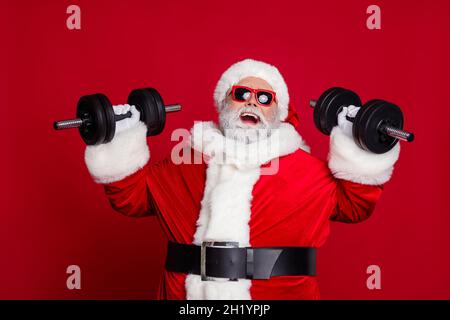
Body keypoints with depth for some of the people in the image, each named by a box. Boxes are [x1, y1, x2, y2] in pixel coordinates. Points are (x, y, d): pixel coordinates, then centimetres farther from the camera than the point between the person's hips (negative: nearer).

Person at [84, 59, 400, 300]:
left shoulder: (307, 169, 7)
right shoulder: (181, 166, 11)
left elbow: (354, 204, 11)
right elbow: (132, 195, 17)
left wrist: (358, 147, 2)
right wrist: (120, 143, 8)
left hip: (278, 291, -1)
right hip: (187, 291, 2)